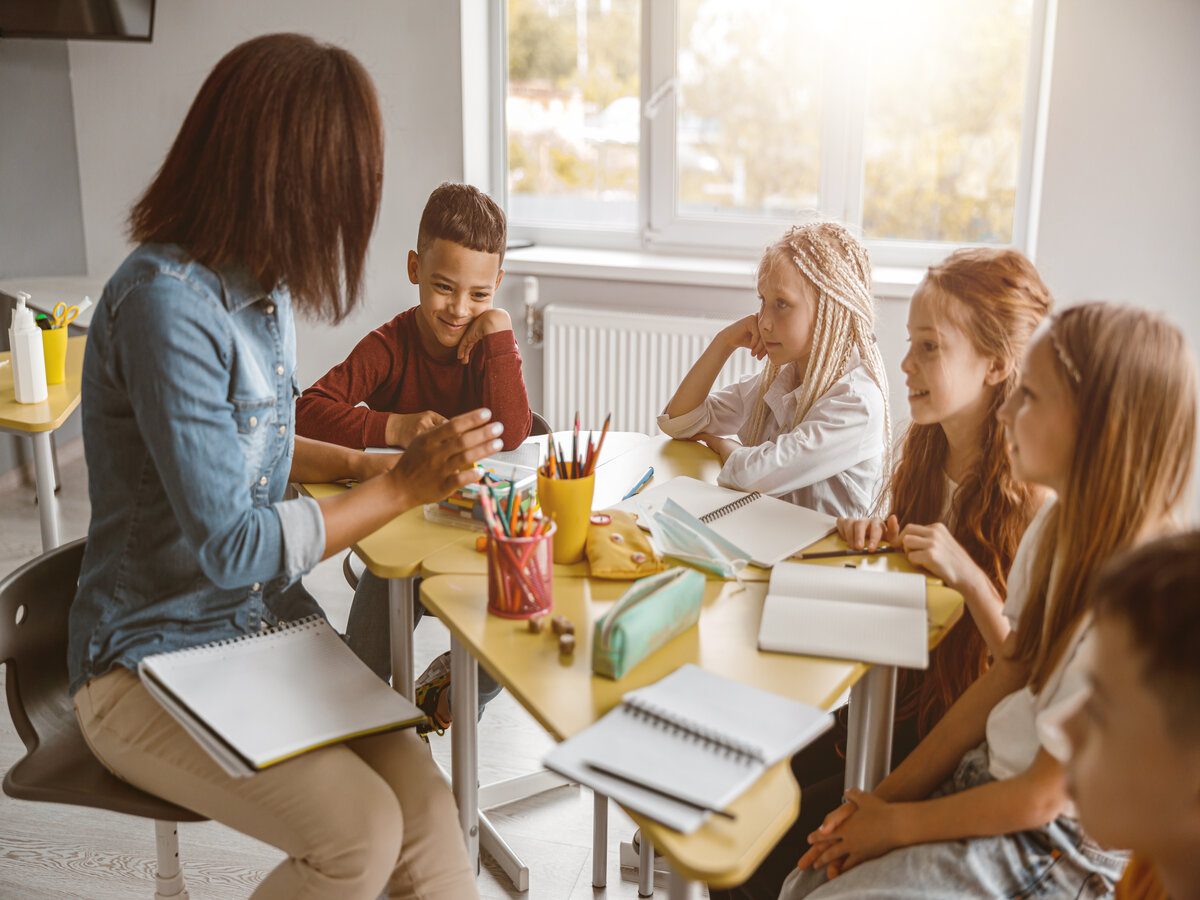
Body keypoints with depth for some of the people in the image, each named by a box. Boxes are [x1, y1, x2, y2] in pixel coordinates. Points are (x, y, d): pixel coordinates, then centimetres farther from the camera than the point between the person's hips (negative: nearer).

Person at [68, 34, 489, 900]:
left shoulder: (265, 290, 5)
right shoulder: (164, 303, -23)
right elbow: (231, 546, -23)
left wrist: (361, 462, 6)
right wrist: (400, 487, -16)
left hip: (267, 632, 7)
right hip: (152, 663, -7)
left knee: (425, 800, -13)